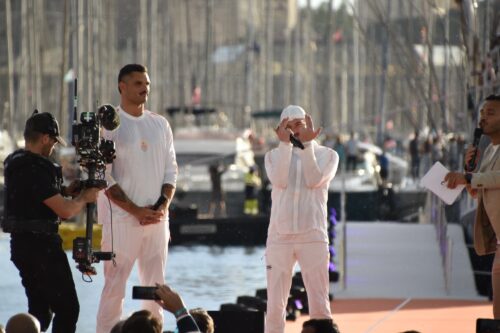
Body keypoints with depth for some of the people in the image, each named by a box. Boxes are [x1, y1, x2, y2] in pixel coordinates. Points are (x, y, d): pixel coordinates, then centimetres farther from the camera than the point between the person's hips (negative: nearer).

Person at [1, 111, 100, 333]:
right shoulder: (35, 169, -21)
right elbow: (65, 211, -21)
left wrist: (64, 191, 12)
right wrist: (84, 198, -1)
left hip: (21, 244, 10)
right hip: (40, 246, -10)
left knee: (40, 310, 15)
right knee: (67, 308, -4)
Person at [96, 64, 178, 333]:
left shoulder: (160, 124, 12)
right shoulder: (108, 125, -4)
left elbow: (171, 169, 14)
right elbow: (103, 177, -8)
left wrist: (164, 205, -4)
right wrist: (136, 210, -13)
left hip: (157, 218, 5)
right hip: (121, 218, -5)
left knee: (155, 285, 8)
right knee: (115, 285, -6)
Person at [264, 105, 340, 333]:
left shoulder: (327, 155, 7)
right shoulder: (274, 155, 10)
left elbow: (314, 180, -10)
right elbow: (279, 181, -9)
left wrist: (307, 144, -12)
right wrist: (285, 143, -11)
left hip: (313, 237, -1)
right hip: (279, 237, 1)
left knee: (320, 305, -3)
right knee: (275, 305, 0)